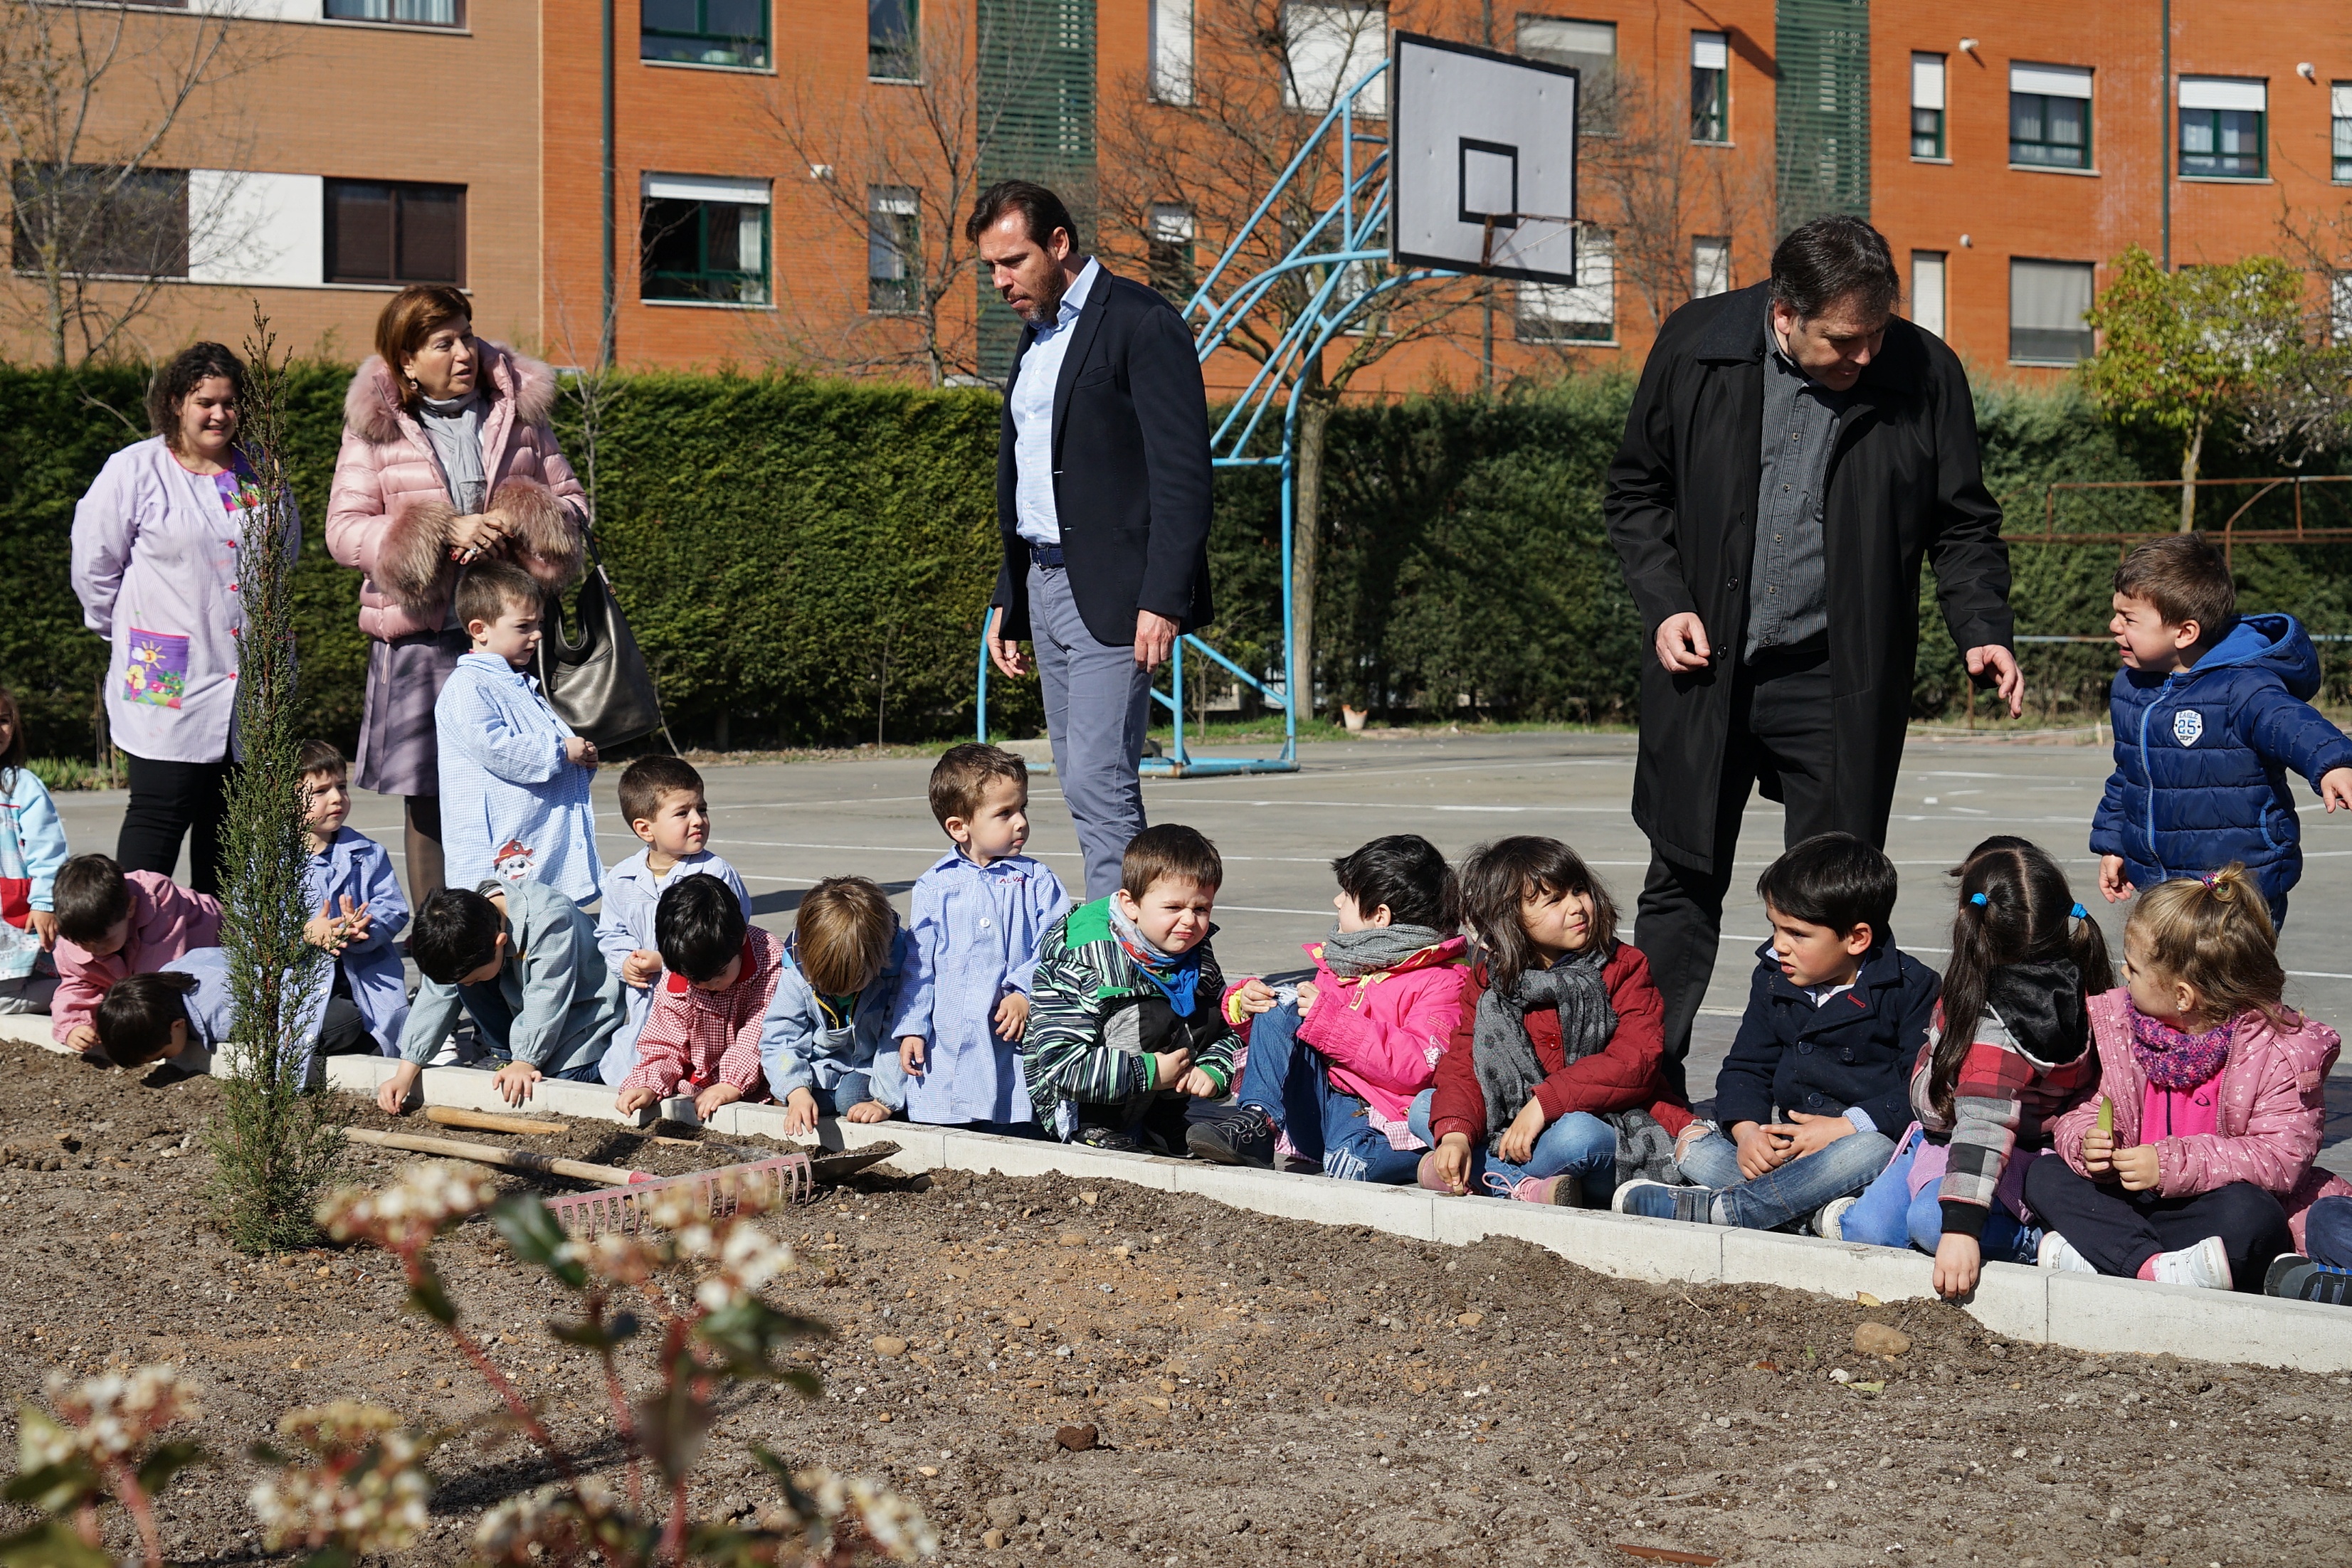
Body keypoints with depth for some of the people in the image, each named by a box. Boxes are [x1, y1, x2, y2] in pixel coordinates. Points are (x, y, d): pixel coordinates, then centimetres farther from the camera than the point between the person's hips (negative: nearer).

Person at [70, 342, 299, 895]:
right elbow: (94, 565, 0)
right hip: (167, 681, -5)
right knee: (162, 811, -8)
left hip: (249, 681, 5)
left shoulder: (259, 472, 10)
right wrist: (130, 636, 4)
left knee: (229, 818, 9)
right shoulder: (135, 471, -4)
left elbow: (287, 546, 25)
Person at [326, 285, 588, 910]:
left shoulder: (518, 413, 10)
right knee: (428, 800, 2)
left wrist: (517, 526, -8)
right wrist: (444, 532, -15)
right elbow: (344, 531, -3)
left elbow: (571, 501, 14)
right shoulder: (375, 428, 3)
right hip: (420, 638, -1)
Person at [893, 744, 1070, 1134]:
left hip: (1017, 1047, -1)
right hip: (947, 1052, 1)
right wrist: (911, 1028, 2)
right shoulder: (934, 887, 6)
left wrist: (1024, 993, -17)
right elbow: (919, 964, 9)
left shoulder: (1038, 882, 5)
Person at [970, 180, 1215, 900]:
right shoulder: (1035, 335, 18)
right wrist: (1008, 599, 20)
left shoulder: (1142, 323, -9)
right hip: (1047, 584, 9)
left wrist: (1163, 600, -21)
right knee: (1084, 785, 8)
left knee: (1097, 781, -14)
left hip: (1111, 596, -9)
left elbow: (1182, 475, -15)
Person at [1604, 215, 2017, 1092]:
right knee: (1683, 882, 7)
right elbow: (1636, 492, 9)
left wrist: (1982, 631, -11)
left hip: (1839, 683, -1)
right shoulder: (1697, 347, -4)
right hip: (1703, 666, 1)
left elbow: (1963, 526, 5)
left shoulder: (1924, 373, -5)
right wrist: (1664, 602, -4)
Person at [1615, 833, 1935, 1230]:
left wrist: (1845, 1127, -22)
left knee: (1871, 1151, -40)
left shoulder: (1911, 989, -7)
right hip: (1787, 1143, 6)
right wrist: (1748, 1131, -8)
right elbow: (1747, 1067, 13)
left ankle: (1708, 1208, -39)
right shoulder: (1773, 980, 10)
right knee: (1692, 1145, -11)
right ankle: (1824, 1205, -33)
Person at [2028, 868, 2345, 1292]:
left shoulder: (2281, 1051, -15)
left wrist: (2172, 1165, -31)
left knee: (2250, 1214, -37)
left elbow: (2280, 1158, -22)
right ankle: (2151, 1266, -34)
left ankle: (2100, 1255, -35)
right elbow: (2085, 1111, 5)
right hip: (2130, 1199, 5)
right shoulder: (2116, 1024, 2)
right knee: (2045, 1176, -14)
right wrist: (2087, 1144, -21)